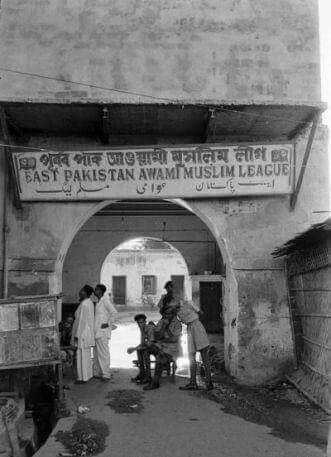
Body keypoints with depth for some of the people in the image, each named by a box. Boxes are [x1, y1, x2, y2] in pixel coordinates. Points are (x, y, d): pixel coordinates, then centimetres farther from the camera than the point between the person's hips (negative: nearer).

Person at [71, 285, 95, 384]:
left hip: (83, 333, -10)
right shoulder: (89, 303, 9)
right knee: (87, 355, 16)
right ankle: (88, 374, 24)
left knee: (81, 356, -2)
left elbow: (81, 321, -22)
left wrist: (77, 335, -18)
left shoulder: (84, 305, -21)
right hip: (88, 333, 10)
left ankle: (83, 377, 4)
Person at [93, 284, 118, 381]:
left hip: (103, 331, -10)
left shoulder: (105, 300, -11)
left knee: (103, 353, -6)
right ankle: (97, 373, 22)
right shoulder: (98, 302, 17)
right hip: (97, 332, 10)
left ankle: (106, 375, -2)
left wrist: (108, 324, -16)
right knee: (97, 354, 14)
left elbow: (114, 312, -20)